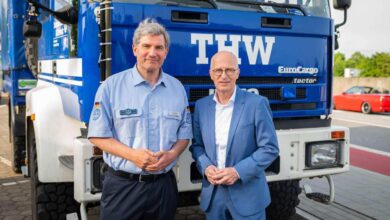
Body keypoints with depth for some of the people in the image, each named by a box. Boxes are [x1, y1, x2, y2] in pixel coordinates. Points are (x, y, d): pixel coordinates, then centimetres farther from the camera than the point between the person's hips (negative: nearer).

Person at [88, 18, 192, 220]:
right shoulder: (111, 86, -5)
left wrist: (171, 154, -10)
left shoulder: (177, 88, 6)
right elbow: (98, 135, -5)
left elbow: (185, 133, 10)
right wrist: (132, 154, -17)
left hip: (164, 185, 3)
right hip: (122, 185, -3)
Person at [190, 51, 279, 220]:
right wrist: (206, 167, -8)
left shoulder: (257, 104, -8)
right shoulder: (201, 105, 5)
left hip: (248, 195, -3)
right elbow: (196, 145, 11)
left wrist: (238, 171, -16)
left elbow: (270, 148, -8)